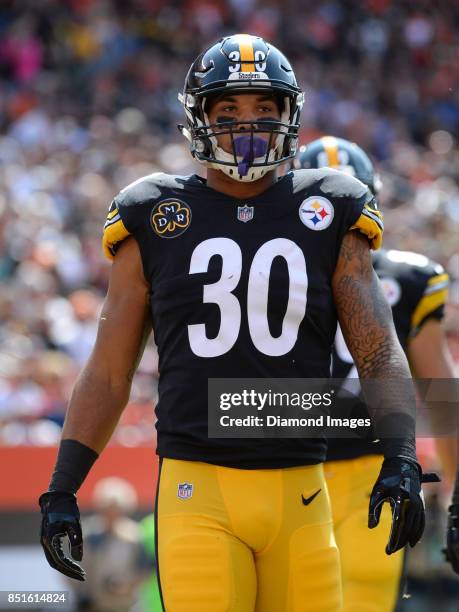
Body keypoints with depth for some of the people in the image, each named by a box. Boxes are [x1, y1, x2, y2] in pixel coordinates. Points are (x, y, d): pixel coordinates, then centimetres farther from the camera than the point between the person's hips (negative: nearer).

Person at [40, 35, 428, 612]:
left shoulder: (328, 215, 9)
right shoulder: (156, 218, 7)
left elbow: (380, 354, 5)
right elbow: (107, 373, 10)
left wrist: (400, 460, -10)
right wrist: (62, 489, 4)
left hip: (298, 494, 2)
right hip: (196, 492, -1)